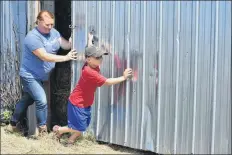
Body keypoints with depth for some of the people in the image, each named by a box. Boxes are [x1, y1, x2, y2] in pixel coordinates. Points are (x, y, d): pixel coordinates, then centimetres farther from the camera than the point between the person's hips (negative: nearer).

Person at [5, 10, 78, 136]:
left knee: (26, 100, 20)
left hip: (39, 76, 9)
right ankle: (42, 130, 0)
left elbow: (66, 45, -7)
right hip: (30, 75, -9)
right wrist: (66, 57, -35)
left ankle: (13, 125, 37)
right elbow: (45, 56, -32)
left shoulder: (53, 32, -1)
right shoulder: (33, 37, -26)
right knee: (41, 101, -16)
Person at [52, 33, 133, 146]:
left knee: (83, 127, 12)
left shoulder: (91, 65, -5)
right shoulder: (89, 72, -29)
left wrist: (90, 40, 33)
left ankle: (70, 142, 29)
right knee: (79, 128, 0)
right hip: (77, 103, -9)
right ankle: (58, 130, 22)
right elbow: (107, 82, -27)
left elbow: (90, 51, 16)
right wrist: (123, 77, -23)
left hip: (86, 103, 9)